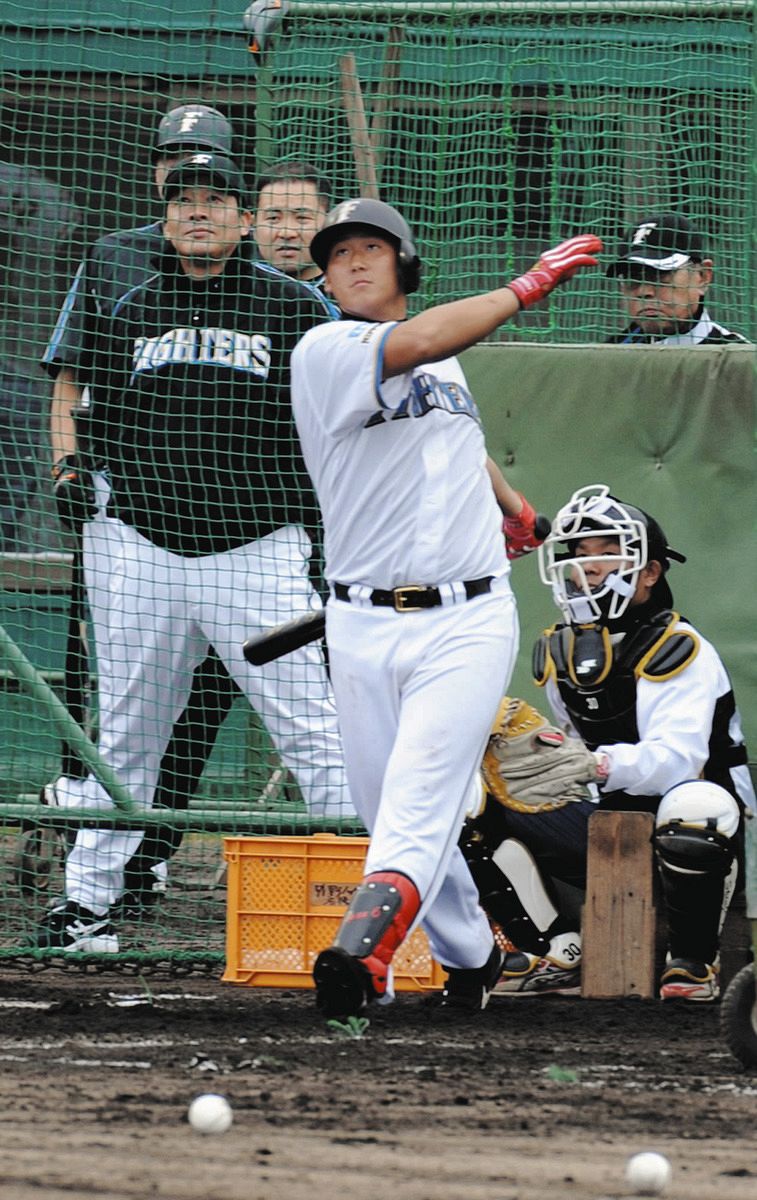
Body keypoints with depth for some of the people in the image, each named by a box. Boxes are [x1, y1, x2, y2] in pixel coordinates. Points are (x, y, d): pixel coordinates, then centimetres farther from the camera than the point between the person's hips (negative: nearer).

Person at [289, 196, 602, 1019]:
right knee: (387, 815, 5)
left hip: (466, 620, 2)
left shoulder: (445, 362, 16)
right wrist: (527, 287, -15)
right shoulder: (325, 352, -3)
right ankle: (470, 956, 27)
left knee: (420, 796, -19)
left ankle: (365, 950, -38)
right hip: (364, 628, -2)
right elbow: (416, 342, -22)